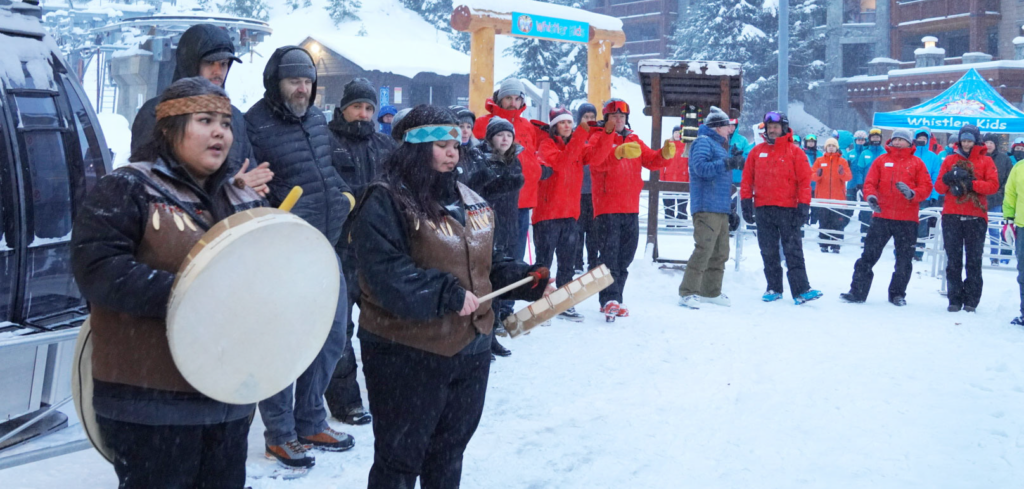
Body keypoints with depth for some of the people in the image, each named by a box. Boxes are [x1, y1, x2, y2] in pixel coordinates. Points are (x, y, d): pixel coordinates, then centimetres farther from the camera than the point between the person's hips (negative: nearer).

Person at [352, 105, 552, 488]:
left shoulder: (468, 200, 10)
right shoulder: (386, 202, -16)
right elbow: (386, 274, -27)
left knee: (450, 448, 21)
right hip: (407, 355, -7)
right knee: (400, 457, 4)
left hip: (470, 347, 8)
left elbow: (489, 260, 18)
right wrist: (447, 294, -28)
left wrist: (528, 280, 2)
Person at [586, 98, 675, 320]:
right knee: (609, 255, -12)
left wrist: (666, 154, -11)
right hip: (607, 208, -6)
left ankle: (613, 301, 18)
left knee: (624, 257, 10)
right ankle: (609, 300, -15)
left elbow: (652, 160, 10)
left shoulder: (634, 141, 17)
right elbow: (594, 159, -19)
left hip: (630, 209, 6)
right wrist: (619, 152, -32)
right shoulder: (599, 138, 0)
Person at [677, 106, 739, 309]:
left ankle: (711, 291, 22)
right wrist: (726, 163, -26)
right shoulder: (703, 142, -6)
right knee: (703, 249, -15)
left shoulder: (719, 145, 24)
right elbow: (700, 167, -22)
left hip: (721, 209, 10)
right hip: (707, 207, -10)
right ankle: (687, 292, -13)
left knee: (720, 253, 13)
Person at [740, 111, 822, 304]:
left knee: (793, 251, -6)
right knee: (768, 252, 7)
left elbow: (804, 180, -1)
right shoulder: (757, 151, 11)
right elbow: (747, 178, 12)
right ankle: (774, 288, 15)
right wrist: (746, 202, 5)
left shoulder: (795, 152, 2)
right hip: (763, 209, 3)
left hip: (787, 209, -3)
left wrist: (803, 206, -8)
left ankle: (801, 290, -9)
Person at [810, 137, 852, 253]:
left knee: (838, 223, -4)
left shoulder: (842, 161, 8)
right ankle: (824, 245, 6)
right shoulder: (819, 161, 10)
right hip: (822, 198, 1)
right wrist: (817, 175, -20)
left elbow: (849, 177, -3)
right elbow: (812, 176, 2)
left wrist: (843, 173, -23)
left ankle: (836, 245, 0)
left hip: (838, 198, -1)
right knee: (823, 223, 2)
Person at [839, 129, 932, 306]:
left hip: (907, 219, 0)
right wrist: (870, 196, -16)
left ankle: (898, 293, 20)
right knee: (869, 254, -1)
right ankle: (858, 291, 2)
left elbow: (926, 186, 1)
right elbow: (870, 182, 3)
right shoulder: (881, 160, 9)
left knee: (904, 259, 7)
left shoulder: (917, 163, 7)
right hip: (881, 216, 0)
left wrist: (912, 193, -18)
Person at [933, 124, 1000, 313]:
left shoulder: (985, 161, 7)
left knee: (974, 260, 1)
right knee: (953, 260, 3)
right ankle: (955, 299, 8)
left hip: (976, 217, -1)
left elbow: (993, 185, -5)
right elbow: (939, 187, 7)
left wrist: (971, 183, -18)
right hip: (951, 216, 2)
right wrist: (947, 179, -14)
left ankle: (971, 300, 6)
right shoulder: (950, 160, 11)